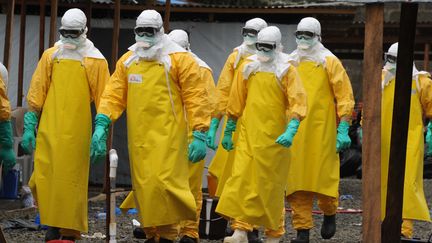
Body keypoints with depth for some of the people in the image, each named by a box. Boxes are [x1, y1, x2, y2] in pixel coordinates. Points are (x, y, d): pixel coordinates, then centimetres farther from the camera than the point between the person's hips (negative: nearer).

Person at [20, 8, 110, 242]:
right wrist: (29, 127, 6)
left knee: (71, 181, -2)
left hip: (76, 133, -2)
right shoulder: (50, 56, 10)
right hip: (48, 130, 2)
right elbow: (36, 93, 10)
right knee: (43, 179, -2)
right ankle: (53, 222, 16)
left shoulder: (96, 61, 3)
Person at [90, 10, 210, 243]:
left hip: (168, 134, -5)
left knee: (163, 181, -15)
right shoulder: (127, 61, 12)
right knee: (143, 186, 8)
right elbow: (114, 94, 7)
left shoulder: (179, 59, -2)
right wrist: (101, 124, -7)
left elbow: (196, 97, -5)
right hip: (138, 136, 5)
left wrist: (199, 135, -10)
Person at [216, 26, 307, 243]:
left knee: (272, 185, 3)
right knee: (241, 180, -8)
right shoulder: (248, 68, 10)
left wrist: (291, 131, -24)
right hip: (248, 136, 3)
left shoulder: (287, 71, -2)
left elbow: (298, 103, -10)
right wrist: (228, 131, 17)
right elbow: (236, 102, 16)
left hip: (274, 138, -3)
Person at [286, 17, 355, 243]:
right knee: (297, 178, 0)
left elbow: (345, 97, -1)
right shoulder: (290, 63, 12)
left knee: (324, 175, -3)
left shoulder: (329, 62, 1)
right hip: (295, 132, 3)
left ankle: (329, 213, 25)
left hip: (322, 131, -3)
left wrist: (343, 129, -8)